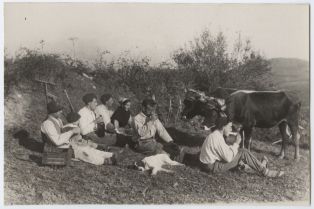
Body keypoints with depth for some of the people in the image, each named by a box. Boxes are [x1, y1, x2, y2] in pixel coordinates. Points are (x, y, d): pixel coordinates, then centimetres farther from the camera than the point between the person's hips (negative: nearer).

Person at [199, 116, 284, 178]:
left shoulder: (214, 135, 10)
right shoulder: (217, 138, -21)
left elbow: (225, 152, 14)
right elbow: (228, 158, -22)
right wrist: (236, 143, -12)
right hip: (213, 167, -10)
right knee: (243, 153, -12)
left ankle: (259, 165, 21)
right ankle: (264, 171, -1)